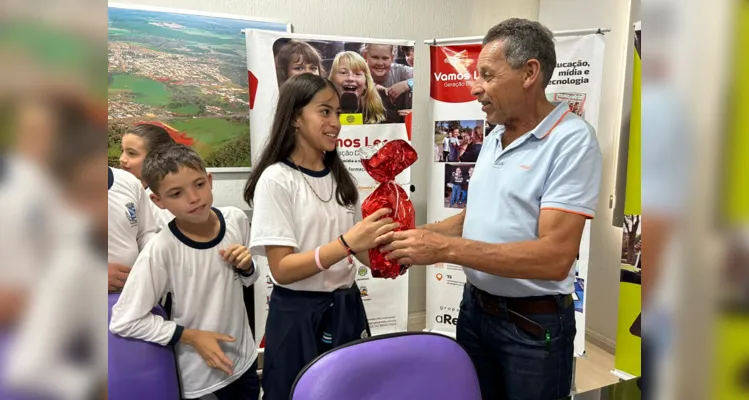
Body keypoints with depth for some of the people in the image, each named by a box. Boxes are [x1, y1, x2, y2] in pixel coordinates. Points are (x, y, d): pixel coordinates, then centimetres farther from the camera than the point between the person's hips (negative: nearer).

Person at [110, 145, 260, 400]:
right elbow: (123, 322, -18)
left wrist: (246, 266, -15)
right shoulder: (161, 251, -24)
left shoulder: (236, 219, -10)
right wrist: (192, 337, -16)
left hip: (244, 358, 4)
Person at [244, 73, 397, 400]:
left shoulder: (340, 177, 6)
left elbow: (360, 249, 9)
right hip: (298, 315, -6)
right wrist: (346, 243, -30)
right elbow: (282, 269, -19)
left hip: (345, 309, 6)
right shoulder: (276, 179, -13)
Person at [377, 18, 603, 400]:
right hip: (475, 308, 7)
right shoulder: (494, 138, 7)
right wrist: (415, 236, -3)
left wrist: (444, 248, -28)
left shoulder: (571, 140, -19)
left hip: (534, 325, -7)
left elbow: (555, 257, -27)